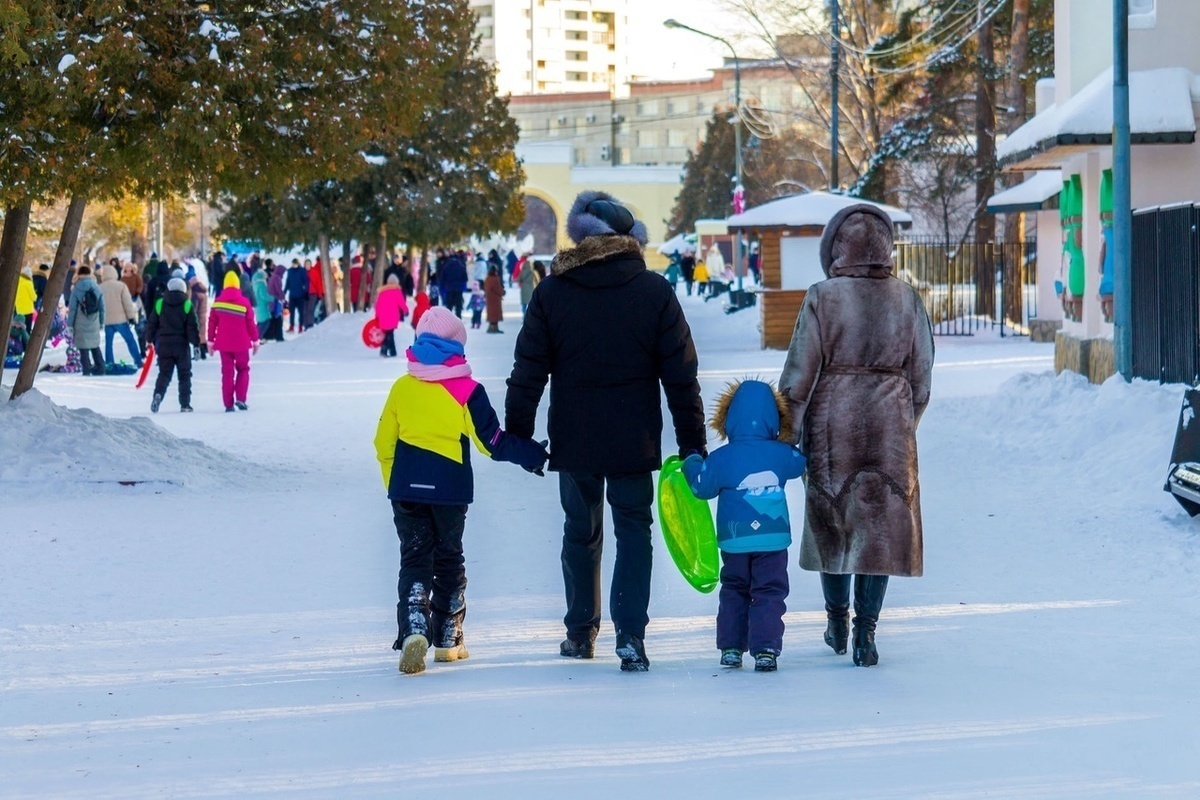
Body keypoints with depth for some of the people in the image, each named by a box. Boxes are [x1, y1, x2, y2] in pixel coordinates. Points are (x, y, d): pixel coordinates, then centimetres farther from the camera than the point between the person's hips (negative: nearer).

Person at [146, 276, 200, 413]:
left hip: (163, 345, 2)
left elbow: (151, 324, 7)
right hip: (182, 346, -2)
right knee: (184, 375, 8)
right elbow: (193, 327, -6)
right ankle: (185, 405, 6)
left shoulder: (160, 304, 2)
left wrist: (150, 340, 19)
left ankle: (158, 394, -20)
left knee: (164, 373, 7)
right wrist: (196, 345, 1)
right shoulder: (187, 305, -4)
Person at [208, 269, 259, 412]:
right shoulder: (244, 302, -9)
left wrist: (210, 340, 10)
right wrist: (255, 340, 7)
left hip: (223, 344, 2)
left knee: (227, 372, 7)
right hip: (241, 344, -2)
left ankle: (228, 404, 4)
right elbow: (251, 323, -4)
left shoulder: (218, 302, -3)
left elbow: (212, 322, 1)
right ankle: (240, 398, -2)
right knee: (243, 369, 14)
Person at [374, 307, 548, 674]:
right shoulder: (467, 391, -7)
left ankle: (413, 630, -20)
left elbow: (384, 443, 6)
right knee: (449, 560, 15)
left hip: (407, 488, 1)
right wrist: (536, 455, 6)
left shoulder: (402, 388, 1)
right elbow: (494, 442, -6)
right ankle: (448, 639, 20)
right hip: (450, 490, -1)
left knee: (414, 559, 3)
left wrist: (395, 483, 18)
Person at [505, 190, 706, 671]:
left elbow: (527, 374, 0)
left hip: (573, 441, 1)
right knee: (633, 531, 6)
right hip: (634, 443, -1)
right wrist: (692, 443, 4)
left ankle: (581, 632, 23)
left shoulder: (551, 292, -2)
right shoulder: (655, 292, -3)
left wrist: (517, 435, 9)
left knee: (580, 532, 16)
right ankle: (630, 636, -6)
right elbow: (681, 376, -2)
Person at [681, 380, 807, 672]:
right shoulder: (781, 454, -3)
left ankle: (730, 647, 15)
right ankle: (765, 649, -7)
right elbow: (800, 462, 17)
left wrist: (691, 464, 19)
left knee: (733, 592, 17)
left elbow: (701, 486, 0)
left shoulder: (720, 459, -8)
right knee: (769, 593, 4)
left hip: (734, 541, 1)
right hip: (773, 539, 0)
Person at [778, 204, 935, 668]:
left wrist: (788, 434, 0)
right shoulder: (907, 299, 0)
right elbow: (922, 374, 6)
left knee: (832, 521, 15)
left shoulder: (823, 298, -8)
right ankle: (865, 631, -2)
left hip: (833, 422, -1)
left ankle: (837, 623, 26)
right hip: (890, 423, 1)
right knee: (881, 525, 4)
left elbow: (800, 373, -8)